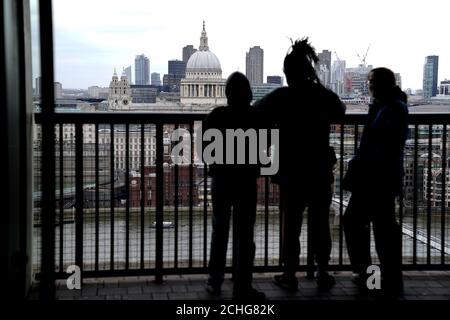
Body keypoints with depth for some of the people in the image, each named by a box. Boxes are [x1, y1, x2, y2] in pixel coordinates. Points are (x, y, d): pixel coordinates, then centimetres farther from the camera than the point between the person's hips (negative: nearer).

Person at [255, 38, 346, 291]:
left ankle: (290, 275, 13)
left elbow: (257, 112, 4)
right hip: (321, 171, 2)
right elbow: (340, 112, 18)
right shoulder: (324, 96, -2)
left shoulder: (281, 97, -9)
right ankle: (323, 273, 20)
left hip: (291, 172, -2)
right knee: (320, 223, 13)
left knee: (291, 223, 8)